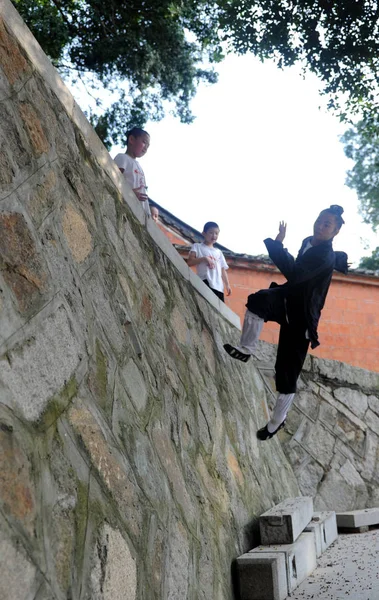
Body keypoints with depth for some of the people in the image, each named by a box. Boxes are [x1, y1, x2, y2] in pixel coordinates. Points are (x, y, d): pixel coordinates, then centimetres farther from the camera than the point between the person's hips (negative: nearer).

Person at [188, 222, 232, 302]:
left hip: (218, 286, 5)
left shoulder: (219, 252, 27)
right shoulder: (197, 247, 12)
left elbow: (223, 270, 22)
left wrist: (227, 285, 11)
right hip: (205, 283, -5)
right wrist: (204, 258, -14)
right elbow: (189, 262, -2)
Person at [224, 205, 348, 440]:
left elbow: (294, 274, -38)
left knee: (287, 372, -1)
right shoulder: (309, 242, 2)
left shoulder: (326, 256, -23)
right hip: (287, 301, 7)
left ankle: (277, 421, 17)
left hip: (301, 315, -6)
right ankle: (246, 349, -17)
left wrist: (278, 244, -37)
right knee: (258, 300, -30)